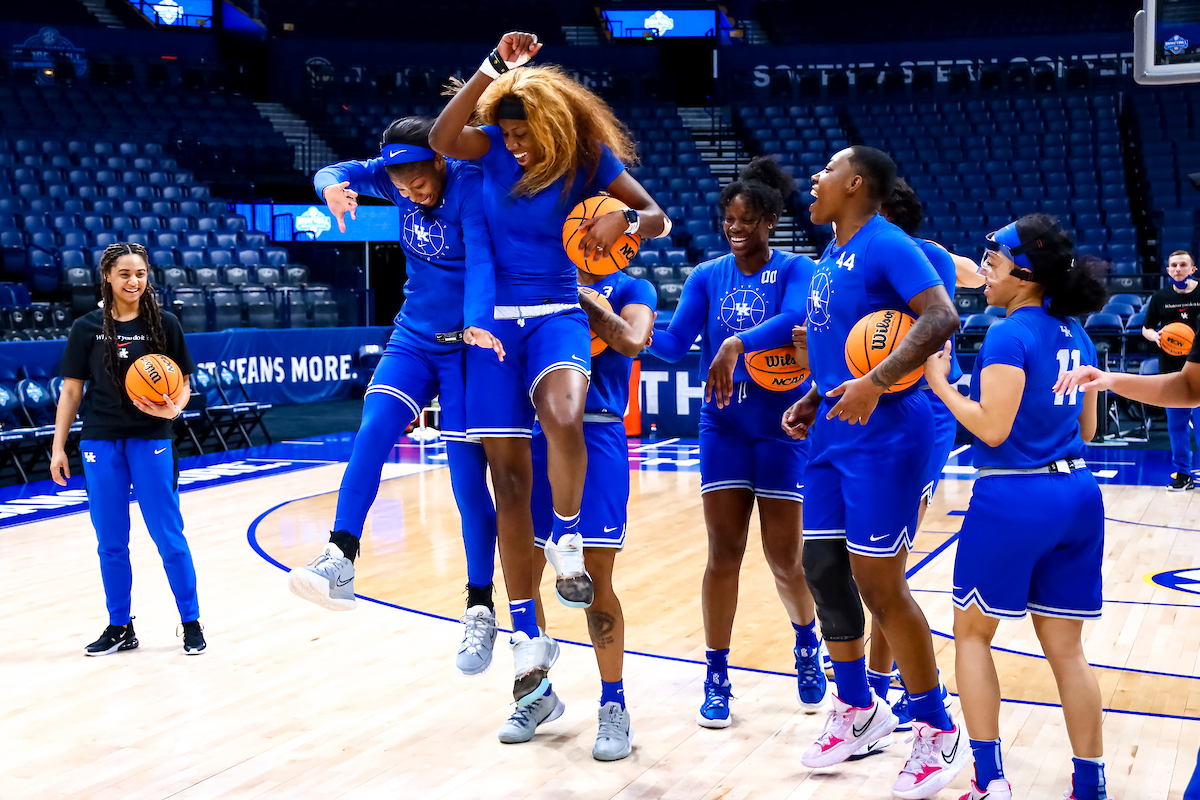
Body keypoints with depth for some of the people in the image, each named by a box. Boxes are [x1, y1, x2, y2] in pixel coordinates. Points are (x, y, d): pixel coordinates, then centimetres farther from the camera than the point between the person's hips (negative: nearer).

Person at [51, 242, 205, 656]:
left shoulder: (164, 324, 1)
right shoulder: (87, 328, 3)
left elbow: (183, 384, 4)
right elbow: (71, 391, 6)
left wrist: (173, 408, -18)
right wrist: (58, 447, 3)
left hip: (152, 441, -1)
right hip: (100, 443, 1)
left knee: (169, 536, 0)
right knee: (111, 542, 8)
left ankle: (191, 622, 12)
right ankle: (119, 627, 20)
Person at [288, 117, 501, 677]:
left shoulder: (469, 183, -20)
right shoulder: (396, 178, -3)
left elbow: (480, 256, -34)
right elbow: (333, 173, -6)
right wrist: (332, 187, -31)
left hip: (465, 346, -5)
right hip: (413, 338, 5)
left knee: (467, 478, -5)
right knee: (373, 430, -20)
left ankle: (480, 612, 6)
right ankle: (340, 561, -24)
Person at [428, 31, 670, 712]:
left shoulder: (590, 159, -5)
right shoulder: (496, 146, 0)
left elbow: (660, 219, 0)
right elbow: (441, 139, -20)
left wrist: (625, 220, -22)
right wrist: (493, 69, -25)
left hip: (557, 313, -2)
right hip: (495, 317, 2)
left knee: (563, 419, -38)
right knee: (509, 478, 1)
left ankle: (567, 542, -11)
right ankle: (530, 641, 10)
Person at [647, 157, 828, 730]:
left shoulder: (795, 270, -4)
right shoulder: (707, 277, 5)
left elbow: (794, 319, -26)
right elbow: (673, 343, -6)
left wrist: (736, 344, -40)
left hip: (783, 429, -2)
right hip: (723, 429, 2)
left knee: (785, 558, 4)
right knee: (723, 554, 1)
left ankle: (807, 645, 34)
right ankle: (717, 678, 12)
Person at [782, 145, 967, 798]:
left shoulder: (886, 244, -13)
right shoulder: (828, 256, 15)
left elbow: (941, 317, -24)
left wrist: (876, 382, -32)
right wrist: (813, 401, 13)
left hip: (885, 434, -9)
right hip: (833, 432, 9)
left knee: (879, 586, -5)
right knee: (821, 569, 11)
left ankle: (938, 732, 11)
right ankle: (857, 709, 29)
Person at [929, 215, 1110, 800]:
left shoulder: (1009, 335, -13)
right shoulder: (1075, 334, 10)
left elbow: (992, 428, -17)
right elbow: (1087, 428, 15)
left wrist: (939, 383, -8)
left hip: (1014, 498, -7)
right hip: (1078, 495, 7)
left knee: (972, 631, 9)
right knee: (1066, 648, 12)